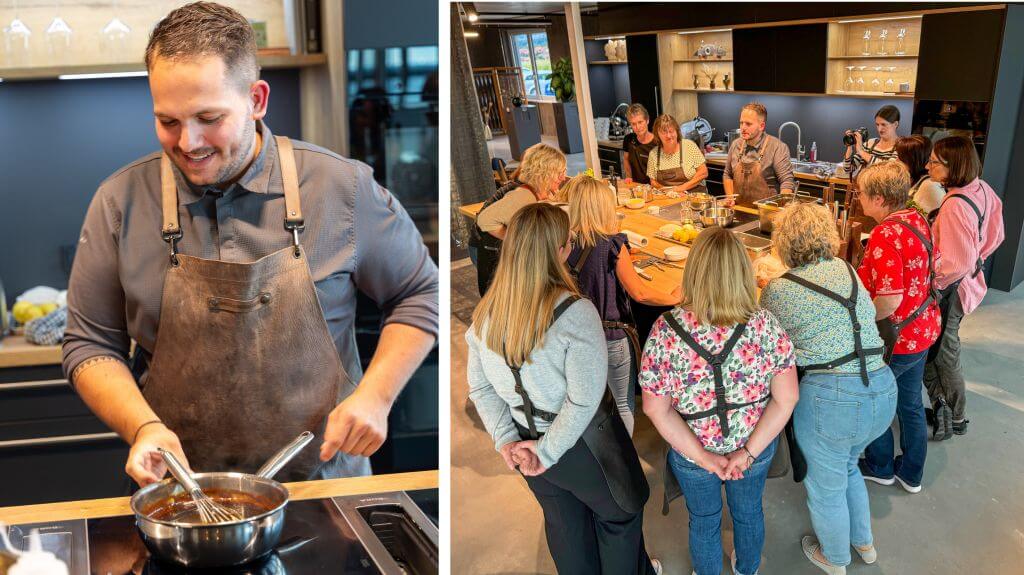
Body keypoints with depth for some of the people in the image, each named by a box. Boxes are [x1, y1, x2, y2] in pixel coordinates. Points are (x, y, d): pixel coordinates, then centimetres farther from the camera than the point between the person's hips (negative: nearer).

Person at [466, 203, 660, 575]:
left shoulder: (485, 312, -10)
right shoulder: (575, 313, -28)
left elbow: (478, 387, -2)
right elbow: (585, 398, -29)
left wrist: (506, 439, -3)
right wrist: (549, 451, -20)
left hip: (527, 441, 5)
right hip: (583, 444, -5)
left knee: (564, 523, 26)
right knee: (619, 515, 24)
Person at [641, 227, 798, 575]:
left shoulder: (666, 330, -26)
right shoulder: (764, 325, -22)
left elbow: (655, 409, -21)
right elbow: (787, 398, -18)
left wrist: (702, 456, -16)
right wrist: (749, 451, -15)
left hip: (691, 452, -1)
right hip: (756, 444, 2)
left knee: (704, 520, 26)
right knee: (749, 511, 31)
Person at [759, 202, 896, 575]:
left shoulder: (777, 291, -7)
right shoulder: (846, 269, 7)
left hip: (830, 398, -6)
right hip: (884, 391, 6)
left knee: (827, 486, 21)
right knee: (847, 466, 33)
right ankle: (864, 543, 52)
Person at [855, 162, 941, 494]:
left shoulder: (886, 235, -29)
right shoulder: (916, 220, -1)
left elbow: (890, 299, -32)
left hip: (897, 334, -9)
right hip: (924, 328, 9)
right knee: (910, 403, 22)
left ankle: (880, 467, 34)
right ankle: (912, 474, 37)